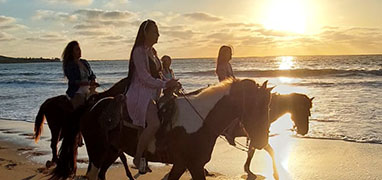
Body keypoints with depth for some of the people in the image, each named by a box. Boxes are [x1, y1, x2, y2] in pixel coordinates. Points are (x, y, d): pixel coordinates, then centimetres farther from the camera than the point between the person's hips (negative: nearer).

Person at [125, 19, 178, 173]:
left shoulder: (152, 51, 16)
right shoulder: (139, 51, -11)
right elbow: (144, 77, -19)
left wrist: (171, 85, 9)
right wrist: (165, 84, -18)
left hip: (152, 94, 10)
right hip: (140, 94, -10)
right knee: (154, 123, -29)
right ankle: (138, 159, -12)